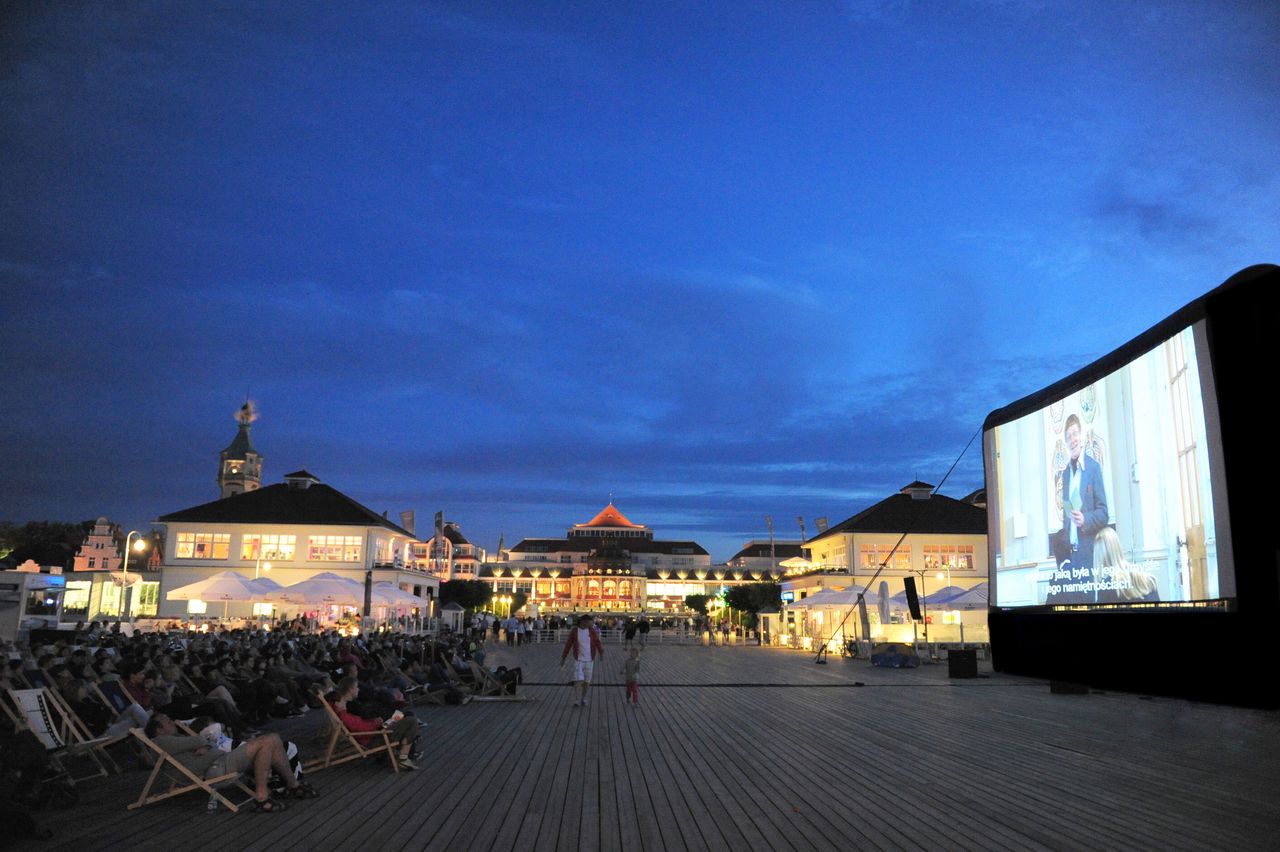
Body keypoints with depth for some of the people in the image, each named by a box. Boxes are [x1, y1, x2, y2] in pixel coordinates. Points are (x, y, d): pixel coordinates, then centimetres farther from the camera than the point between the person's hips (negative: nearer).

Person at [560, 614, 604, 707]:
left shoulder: (592, 631, -1)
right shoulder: (574, 631, -4)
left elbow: (598, 643, -7)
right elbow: (568, 645, 2)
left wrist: (601, 652, -20)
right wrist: (563, 658, 4)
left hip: (589, 660, 1)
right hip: (578, 660, -1)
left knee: (587, 681, 9)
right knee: (578, 680, -13)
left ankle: (583, 699, 26)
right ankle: (578, 700, -14)